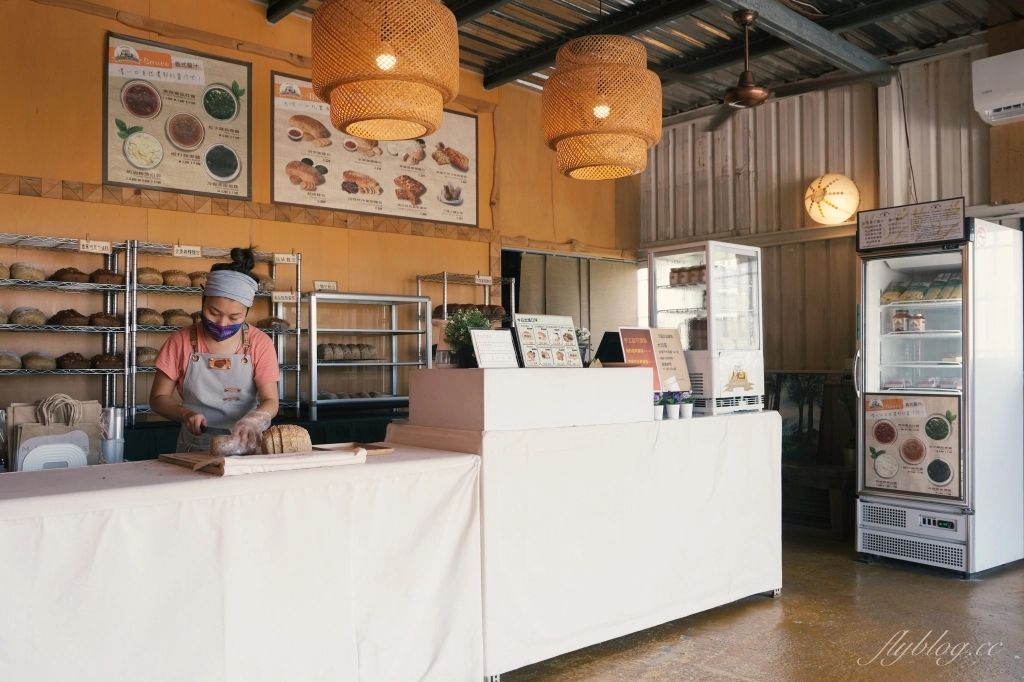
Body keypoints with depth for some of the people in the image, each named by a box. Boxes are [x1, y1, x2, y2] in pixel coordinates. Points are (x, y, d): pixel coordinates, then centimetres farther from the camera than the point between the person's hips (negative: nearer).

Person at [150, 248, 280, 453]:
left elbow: (270, 401, -6)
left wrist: (251, 421, -27)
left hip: (247, 450, 0)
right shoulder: (181, 341, 0)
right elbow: (158, 398, 5)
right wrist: (186, 414, -15)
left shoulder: (260, 344, -2)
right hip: (194, 452, 0)